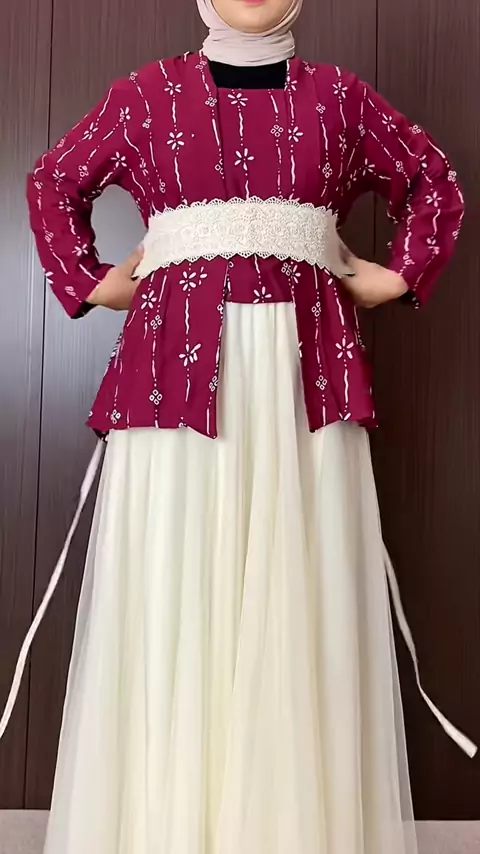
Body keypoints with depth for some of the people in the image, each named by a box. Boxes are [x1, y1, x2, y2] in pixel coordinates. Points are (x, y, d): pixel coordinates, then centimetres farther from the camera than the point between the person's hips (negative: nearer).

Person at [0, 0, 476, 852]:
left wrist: (401, 276, 13)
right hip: (179, 362, 0)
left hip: (304, 368, 1)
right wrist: (86, 282, 12)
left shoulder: (340, 95, 16)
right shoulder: (146, 93, 13)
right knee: (171, 597, -2)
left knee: (301, 597, 0)